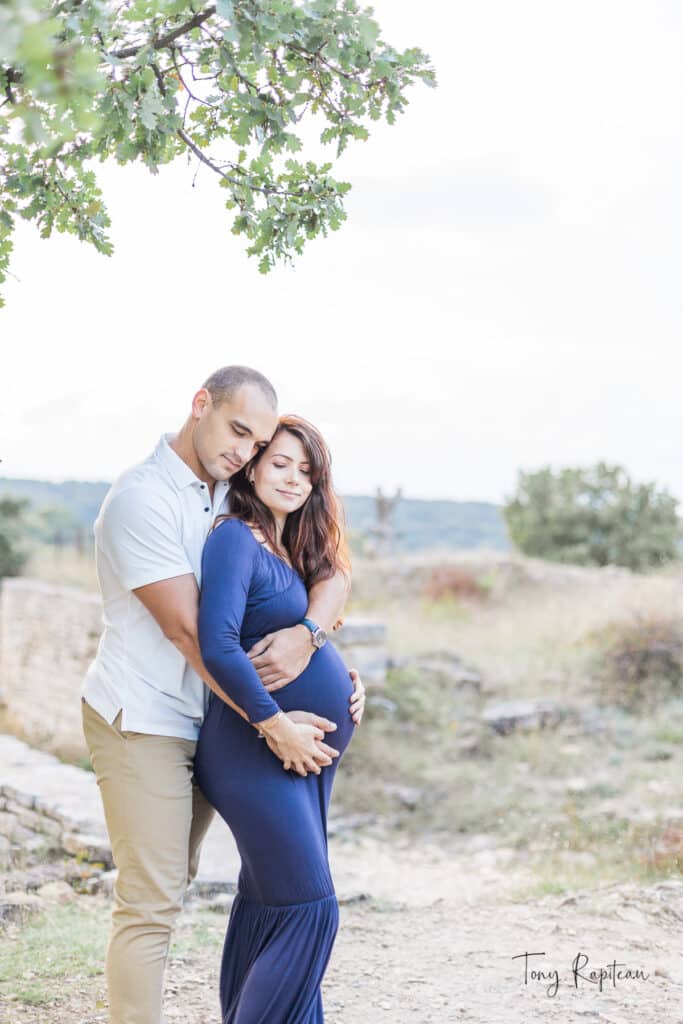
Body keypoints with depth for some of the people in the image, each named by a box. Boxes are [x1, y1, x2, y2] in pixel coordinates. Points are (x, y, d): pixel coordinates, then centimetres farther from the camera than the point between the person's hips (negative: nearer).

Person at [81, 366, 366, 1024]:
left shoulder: (237, 499, 10)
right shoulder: (143, 497, -14)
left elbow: (331, 575, 5)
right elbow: (188, 630, -20)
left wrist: (308, 633, -18)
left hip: (203, 720, 8)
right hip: (141, 717, -8)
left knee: (170, 884, 14)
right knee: (151, 901, -8)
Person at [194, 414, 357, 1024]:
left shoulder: (292, 548, 14)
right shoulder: (236, 539, -13)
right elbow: (217, 644, -24)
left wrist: (340, 680, 5)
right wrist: (276, 724, -21)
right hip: (257, 747, -9)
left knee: (267, 898, 15)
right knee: (309, 909, -8)